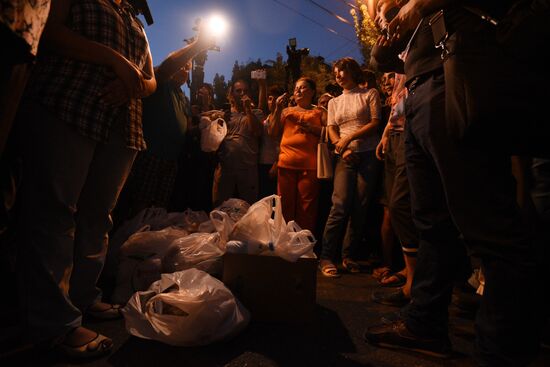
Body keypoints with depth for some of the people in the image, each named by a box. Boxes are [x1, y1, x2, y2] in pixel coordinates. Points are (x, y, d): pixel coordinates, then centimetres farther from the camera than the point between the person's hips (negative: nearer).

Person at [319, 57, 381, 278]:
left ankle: (349, 256, 5)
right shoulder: (334, 102, 22)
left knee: (361, 207, -4)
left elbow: (376, 123, 0)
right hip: (345, 157, 1)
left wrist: (350, 137, -9)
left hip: (368, 154, -1)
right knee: (340, 205, -13)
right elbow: (332, 130, 12)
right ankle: (326, 257, -10)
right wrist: (341, 146, -8)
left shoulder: (369, 93, 11)